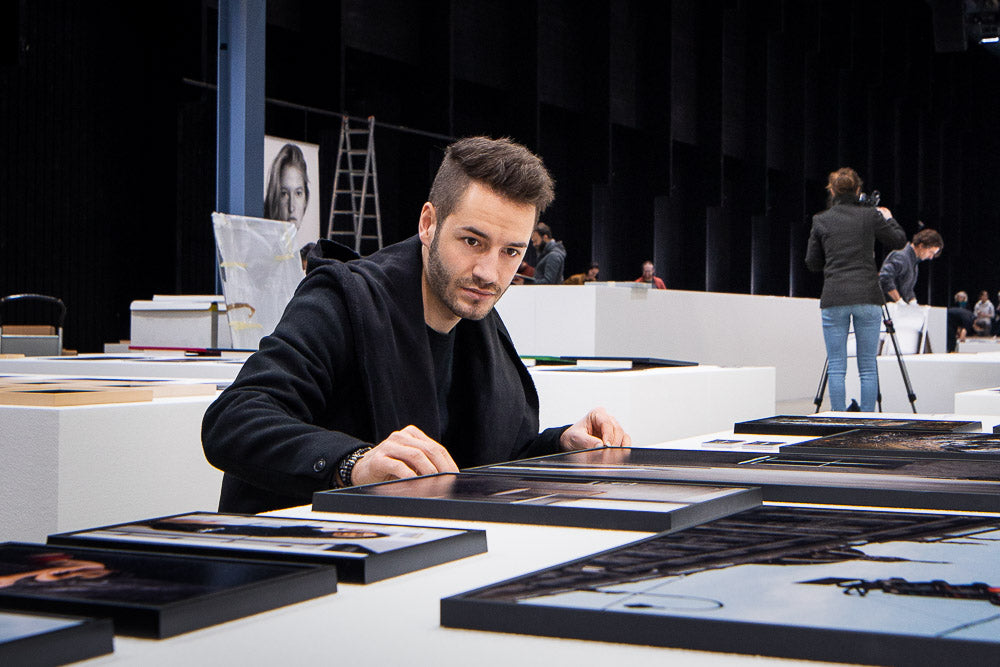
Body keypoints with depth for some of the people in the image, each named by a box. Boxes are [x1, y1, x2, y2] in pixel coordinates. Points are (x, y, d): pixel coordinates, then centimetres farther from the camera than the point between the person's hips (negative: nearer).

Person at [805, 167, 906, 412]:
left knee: (836, 367, 2)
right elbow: (899, 241, 16)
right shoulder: (871, 216, 2)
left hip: (834, 299, 0)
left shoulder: (821, 220, 4)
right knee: (868, 367, 4)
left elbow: (812, 263, 11)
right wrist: (888, 218, 32)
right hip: (867, 297, 0)